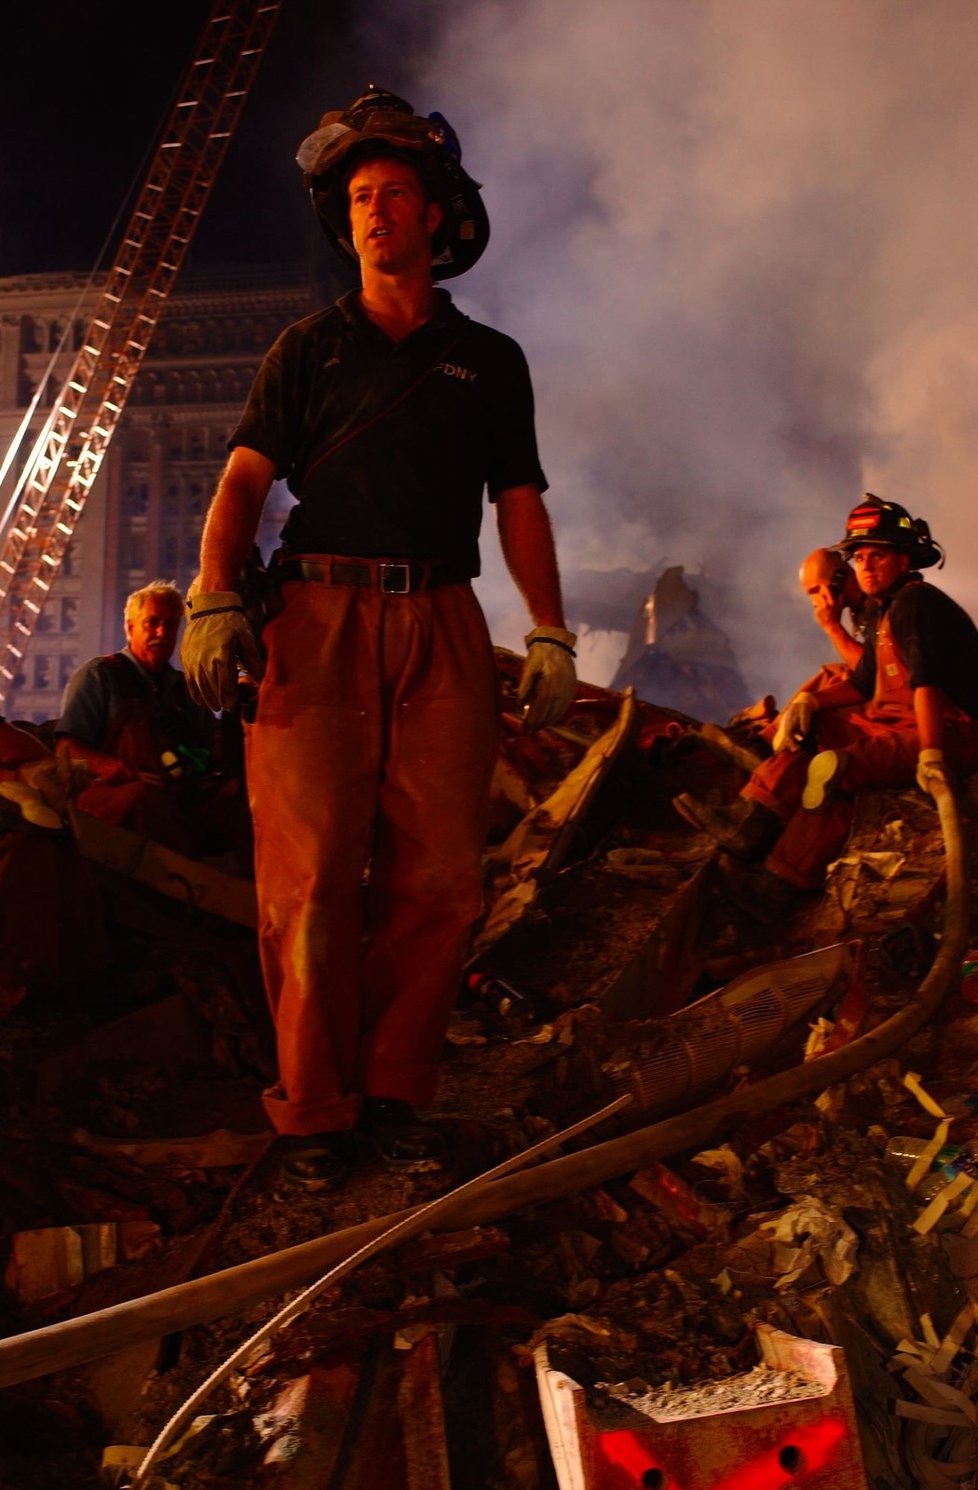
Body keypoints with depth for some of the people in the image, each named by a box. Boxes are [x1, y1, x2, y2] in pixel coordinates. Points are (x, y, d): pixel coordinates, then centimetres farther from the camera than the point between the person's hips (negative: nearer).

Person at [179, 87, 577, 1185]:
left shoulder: (489, 360, 21)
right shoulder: (308, 350, 17)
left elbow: (519, 505, 16)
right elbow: (242, 483, 7)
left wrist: (550, 633, 4)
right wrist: (214, 600, -11)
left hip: (442, 628, 2)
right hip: (320, 619, -1)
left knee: (436, 879, -5)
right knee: (310, 877, -8)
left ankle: (394, 1095, 6)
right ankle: (314, 1111, 0)